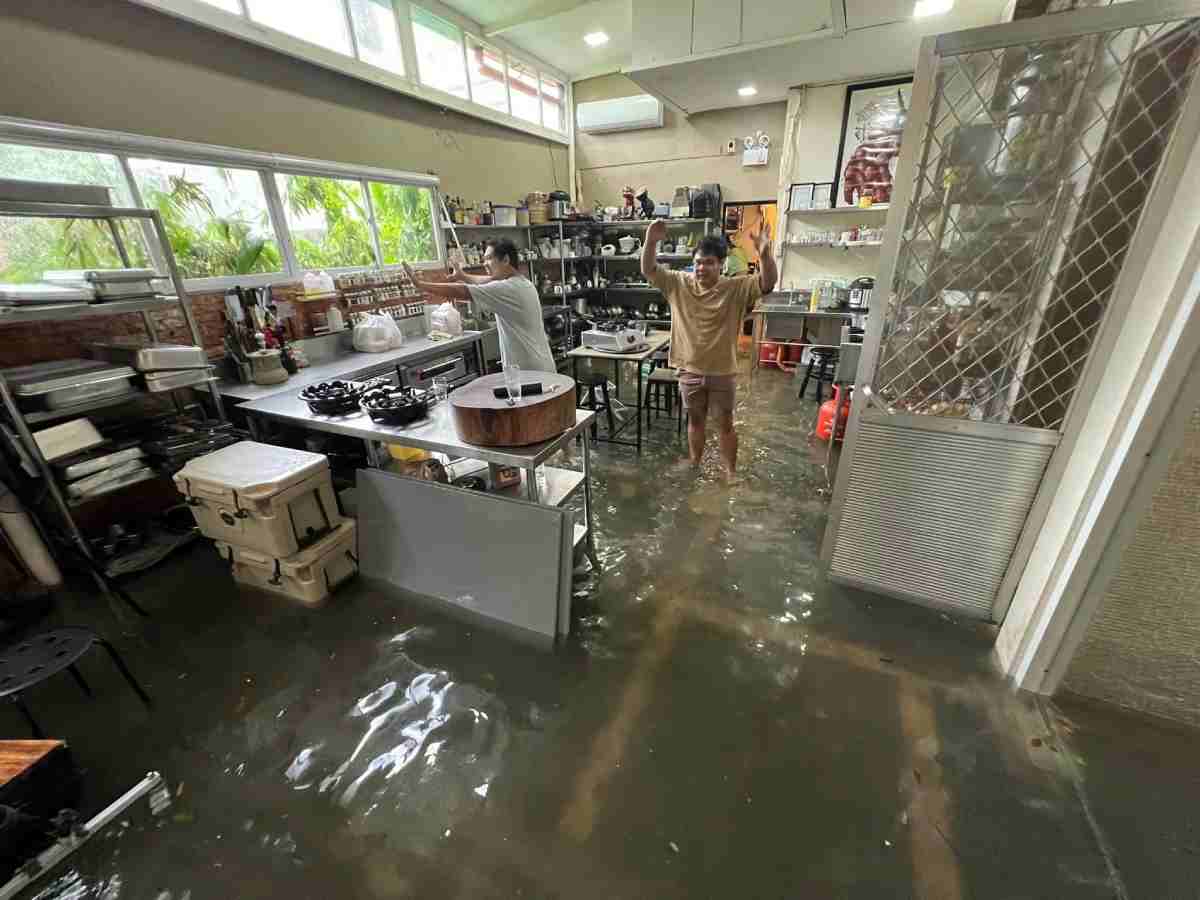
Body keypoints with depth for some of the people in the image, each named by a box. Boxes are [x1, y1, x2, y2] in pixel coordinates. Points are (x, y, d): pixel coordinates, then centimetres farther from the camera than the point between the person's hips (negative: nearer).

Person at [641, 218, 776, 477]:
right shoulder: (678, 283, -1)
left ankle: (730, 472, 27)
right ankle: (694, 467, 36)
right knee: (695, 421, 17)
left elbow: (768, 283, -21)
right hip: (690, 370, 2)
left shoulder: (737, 288, -8)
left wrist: (765, 253, -39)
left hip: (722, 372, -2)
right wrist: (651, 242, -24)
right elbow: (648, 271, -6)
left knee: (725, 425, 10)